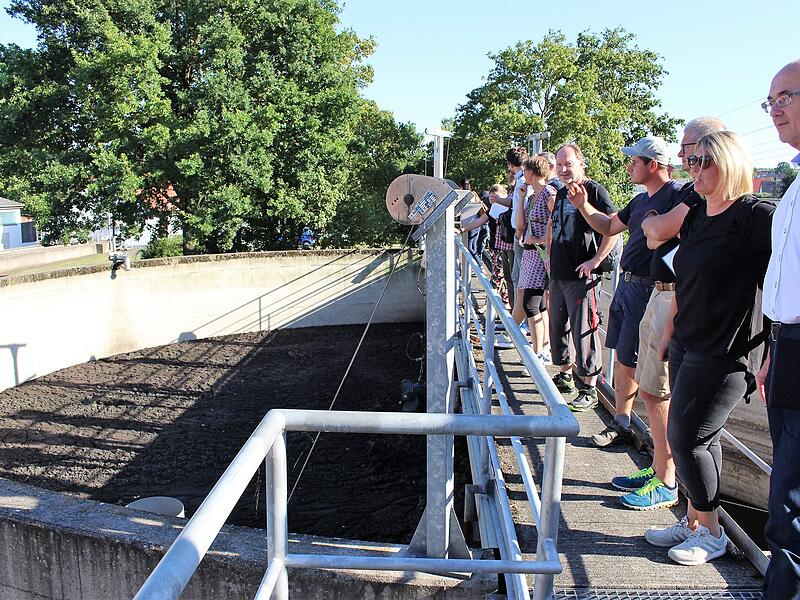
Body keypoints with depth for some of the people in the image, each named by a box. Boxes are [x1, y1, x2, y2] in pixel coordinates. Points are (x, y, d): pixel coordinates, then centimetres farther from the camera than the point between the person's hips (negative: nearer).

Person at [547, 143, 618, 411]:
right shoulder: (562, 193, 15)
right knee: (557, 328, 16)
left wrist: (595, 260, -19)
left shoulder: (594, 190, -9)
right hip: (558, 274, 8)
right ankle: (565, 375, 31)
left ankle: (589, 390, 3)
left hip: (581, 276, -8)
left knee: (583, 332, -5)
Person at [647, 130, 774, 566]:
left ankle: (711, 533, 15)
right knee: (700, 438, 14)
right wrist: (670, 330, 22)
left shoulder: (754, 215, -14)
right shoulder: (696, 216, 12)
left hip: (724, 354, -8)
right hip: (687, 346, 8)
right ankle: (693, 521, 26)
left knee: (686, 437, -3)